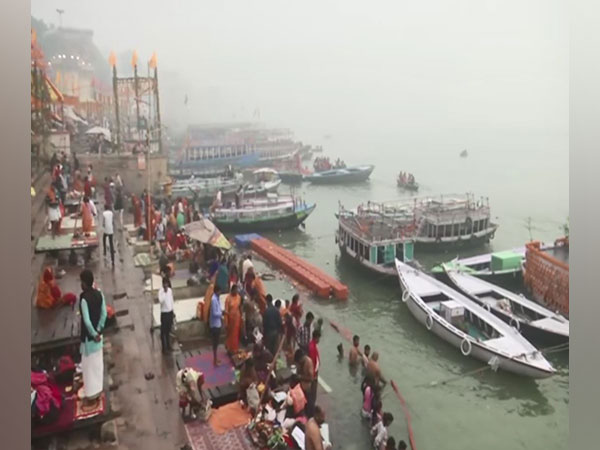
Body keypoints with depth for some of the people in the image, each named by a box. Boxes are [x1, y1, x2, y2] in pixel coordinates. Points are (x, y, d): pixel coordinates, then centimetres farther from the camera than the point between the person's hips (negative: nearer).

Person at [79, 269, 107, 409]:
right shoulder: (99, 294, -4)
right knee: (98, 363, 17)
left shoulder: (84, 298, -24)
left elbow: (86, 320, -26)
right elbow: (104, 314, -2)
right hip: (97, 335, 7)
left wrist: (94, 334, -15)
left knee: (89, 366, 6)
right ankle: (97, 392, 30)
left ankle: (91, 397, 18)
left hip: (89, 337, -7)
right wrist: (98, 330, 2)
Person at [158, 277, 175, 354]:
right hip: (164, 313, -6)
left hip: (170, 312, 6)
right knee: (163, 332, 0)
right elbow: (160, 301, -33)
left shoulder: (170, 290, 4)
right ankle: (164, 348, 5)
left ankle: (168, 346, 30)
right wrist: (164, 292, -32)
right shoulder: (160, 291, -15)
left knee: (168, 331, 17)